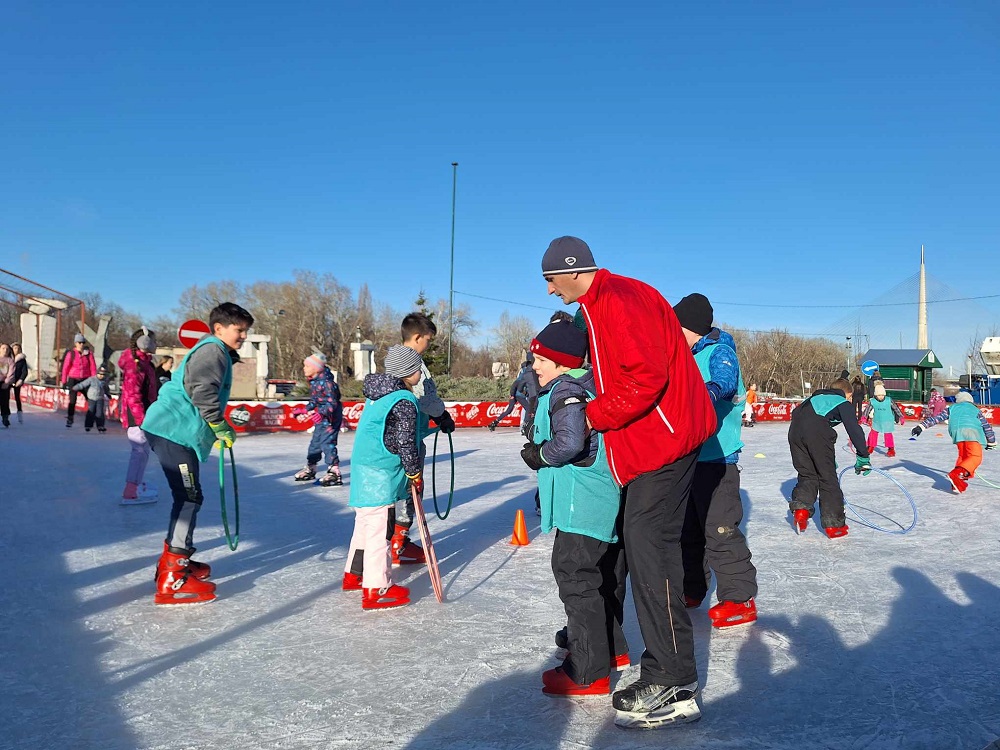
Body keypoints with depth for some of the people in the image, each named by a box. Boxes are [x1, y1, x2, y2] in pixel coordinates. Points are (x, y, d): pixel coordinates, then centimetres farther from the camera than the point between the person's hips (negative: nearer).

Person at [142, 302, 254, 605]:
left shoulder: (215, 352, 24)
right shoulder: (213, 350, -10)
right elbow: (202, 392, -24)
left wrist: (218, 431, 25)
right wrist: (221, 427, -18)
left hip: (174, 430, 11)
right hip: (175, 431, -11)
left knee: (188, 496, 18)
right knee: (188, 497, -11)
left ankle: (174, 560, 30)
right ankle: (172, 580, -11)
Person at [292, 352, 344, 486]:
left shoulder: (326, 382, -22)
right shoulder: (313, 382, 7)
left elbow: (332, 403, -25)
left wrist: (321, 413, -37)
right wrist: (304, 411, 17)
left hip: (331, 418, -10)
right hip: (321, 419, 10)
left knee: (327, 443, -13)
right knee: (315, 442, 18)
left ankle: (334, 473, -9)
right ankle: (310, 469, 32)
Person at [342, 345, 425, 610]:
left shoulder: (378, 393, 12)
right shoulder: (404, 402, -16)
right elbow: (405, 443, -16)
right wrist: (415, 473, -4)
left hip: (362, 467, 10)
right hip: (380, 474, -10)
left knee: (365, 523, 21)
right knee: (379, 527, -5)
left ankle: (354, 575, 33)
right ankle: (376, 589, -1)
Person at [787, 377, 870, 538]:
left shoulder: (817, 396, 38)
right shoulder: (844, 403, 22)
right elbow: (854, 429, 7)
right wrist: (863, 457, 7)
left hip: (795, 429, 5)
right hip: (817, 431, -5)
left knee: (807, 474, 20)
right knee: (828, 477, 7)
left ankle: (801, 508, 2)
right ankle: (834, 524, 9)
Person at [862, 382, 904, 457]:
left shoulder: (889, 401, -14)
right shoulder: (872, 402, -11)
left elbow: (896, 408, -6)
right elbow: (867, 409, -2)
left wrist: (900, 417, -2)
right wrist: (864, 418, -7)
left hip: (887, 422, -2)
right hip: (876, 422, 2)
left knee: (888, 434, -3)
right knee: (873, 433, 8)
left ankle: (891, 449, 9)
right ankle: (870, 447, 25)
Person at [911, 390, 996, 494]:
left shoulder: (952, 408, 32)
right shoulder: (975, 409, 31)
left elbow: (937, 418, 21)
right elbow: (987, 426, 32)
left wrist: (921, 426, 17)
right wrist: (991, 442, 42)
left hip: (957, 432, 3)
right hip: (971, 431, -3)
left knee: (962, 456, 19)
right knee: (976, 457, -10)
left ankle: (958, 482, 8)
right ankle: (956, 474, -31)